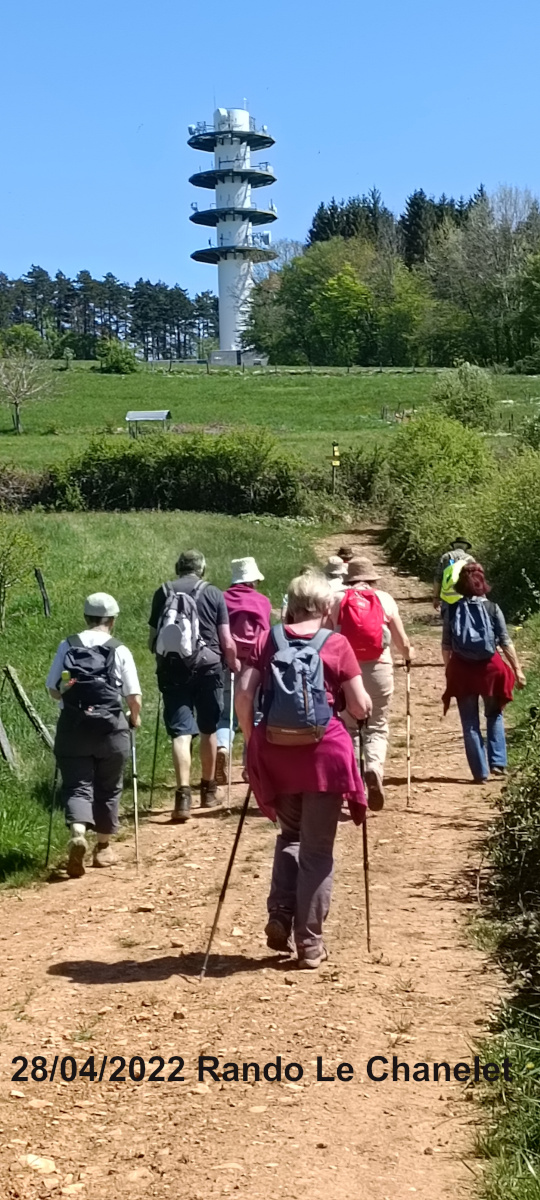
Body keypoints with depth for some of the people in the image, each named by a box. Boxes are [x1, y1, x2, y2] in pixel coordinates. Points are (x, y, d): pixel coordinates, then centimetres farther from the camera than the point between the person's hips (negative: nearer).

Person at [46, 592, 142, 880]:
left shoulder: (67, 646, 3)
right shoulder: (120, 651, -2)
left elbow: (53, 689, 4)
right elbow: (134, 696, -4)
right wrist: (135, 717, 17)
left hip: (72, 727, 1)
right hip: (110, 727, -1)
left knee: (76, 785, 4)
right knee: (107, 788, 15)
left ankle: (77, 834, -21)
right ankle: (103, 847, 24)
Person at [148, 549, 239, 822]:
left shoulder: (162, 593, 6)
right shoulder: (213, 594, 3)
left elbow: (153, 638, 7)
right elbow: (227, 641, 0)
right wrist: (234, 663, 16)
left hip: (172, 668, 0)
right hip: (207, 666, 0)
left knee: (181, 731, -3)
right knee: (208, 729, 16)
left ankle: (183, 793, -18)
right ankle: (208, 789, 30)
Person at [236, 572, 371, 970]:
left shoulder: (267, 641, 5)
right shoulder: (336, 644, -1)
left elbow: (243, 697, -2)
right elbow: (361, 708, -3)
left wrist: (251, 742, 9)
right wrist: (363, 700, 19)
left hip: (275, 753, 3)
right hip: (323, 753, -2)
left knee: (290, 835, 24)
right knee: (317, 850, 8)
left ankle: (280, 916, 9)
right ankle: (310, 943, 12)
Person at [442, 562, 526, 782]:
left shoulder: (452, 610, -1)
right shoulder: (492, 608, -4)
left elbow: (446, 646, 1)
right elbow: (506, 642, -5)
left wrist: (449, 670, 14)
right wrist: (517, 669, 1)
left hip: (462, 669, 0)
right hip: (489, 667, 0)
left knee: (470, 723, 9)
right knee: (494, 715, 20)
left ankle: (481, 773, 10)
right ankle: (497, 762, 9)